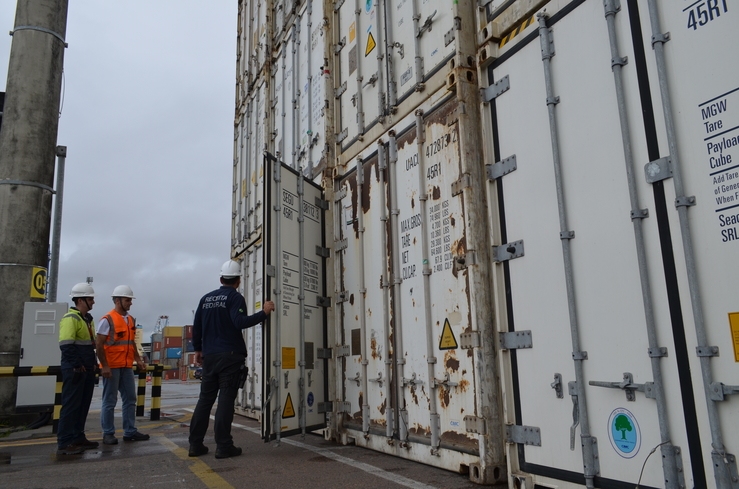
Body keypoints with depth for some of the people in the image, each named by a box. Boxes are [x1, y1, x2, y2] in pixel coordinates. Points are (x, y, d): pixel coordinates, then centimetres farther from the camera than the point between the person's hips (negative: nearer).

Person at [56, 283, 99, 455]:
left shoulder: (87, 319, 17)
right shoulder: (70, 318, -14)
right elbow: (66, 345, -22)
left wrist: (93, 363, 18)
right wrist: (77, 366, -21)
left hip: (87, 370, 10)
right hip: (74, 370, -10)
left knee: (83, 405, 13)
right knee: (71, 405, -7)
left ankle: (78, 438, 21)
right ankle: (64, 443, -2)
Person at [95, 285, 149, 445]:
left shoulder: (131, 320, 13)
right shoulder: (108, 319, -9)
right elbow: (99, 345, -11)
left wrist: (138, 359, 10)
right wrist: (104, 365, -17)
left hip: (127, 366, 7)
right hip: (111, 367, -7)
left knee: (130, 399, 9)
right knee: (109, 401, 2)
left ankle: (130, 431, 16)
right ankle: (108, 434, 12)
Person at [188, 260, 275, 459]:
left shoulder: (206, 298, 13)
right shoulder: (235, 297, -6)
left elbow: (196, 326, 15)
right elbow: (240, 322, -21)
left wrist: (197, 349, 24)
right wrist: (264, 313, -16)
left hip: (209, 356, 6)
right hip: (230, 356, -6)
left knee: (205, 398, 11)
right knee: (226, 400, -4)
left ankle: (195, 444, 12)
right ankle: (223, 446, -3)